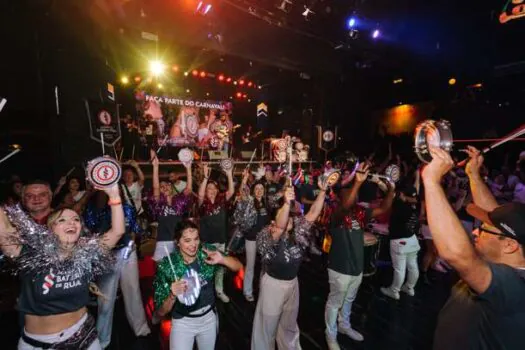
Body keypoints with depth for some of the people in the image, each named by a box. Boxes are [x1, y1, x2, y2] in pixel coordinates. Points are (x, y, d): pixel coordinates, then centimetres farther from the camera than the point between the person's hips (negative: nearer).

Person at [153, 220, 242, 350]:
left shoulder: (207, 252, -18)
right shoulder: (166, 266, -23)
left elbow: (238, 266, -12)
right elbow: (161, 312, -16)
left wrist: (222, 260, -32)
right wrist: (173, 295, -37)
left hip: (209, 317, 3)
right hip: (183, 322, -3)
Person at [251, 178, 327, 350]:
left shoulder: (298, 232, -8)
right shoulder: (269, 236, -24)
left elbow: (314, 213, -13)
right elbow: (280, 228, -46)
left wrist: (323, 190, -23)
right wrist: (287, 203, -59)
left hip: (293, 282, 6)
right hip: (273, 283, -6)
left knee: (290, 323, 29)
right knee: (267, 325, 16)